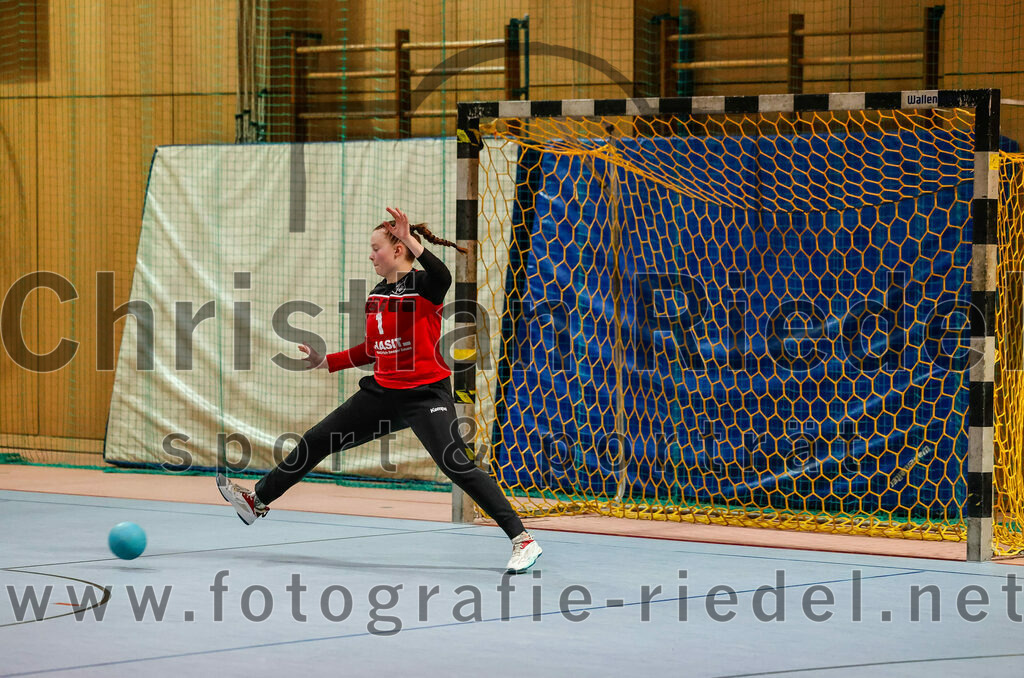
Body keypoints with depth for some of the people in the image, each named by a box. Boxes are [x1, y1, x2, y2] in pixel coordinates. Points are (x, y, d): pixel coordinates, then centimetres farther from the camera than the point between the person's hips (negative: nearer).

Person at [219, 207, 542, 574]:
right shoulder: (377, 295, 11)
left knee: (457, 466, -22)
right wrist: (327, 362, 18)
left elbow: (443, 278, -38)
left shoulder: (423, 285, -12)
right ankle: (258, 501, 32)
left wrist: (413, 243, -44)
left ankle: (522, 540, -18)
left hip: (426, 395, -8)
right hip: (383, 392, 8)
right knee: (315, 441, 13)